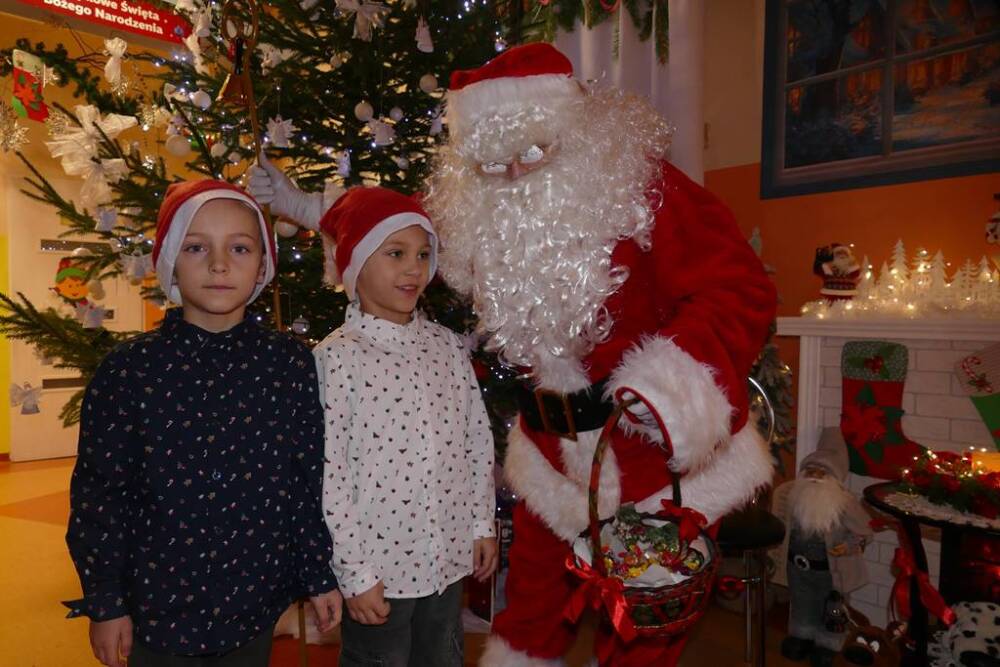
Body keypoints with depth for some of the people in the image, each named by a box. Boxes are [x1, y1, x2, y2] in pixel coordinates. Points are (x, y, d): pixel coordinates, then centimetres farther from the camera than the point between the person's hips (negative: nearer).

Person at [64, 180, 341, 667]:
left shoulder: (291, 365, -9)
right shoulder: (128, 370, -11)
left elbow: (311, 480, -4)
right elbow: (97, 492, -5)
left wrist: (320, 576, 0)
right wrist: (104, 602, -2)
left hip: (257, 601, 1)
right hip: (158, 606, -1)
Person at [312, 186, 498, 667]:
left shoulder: (446, 345, 0)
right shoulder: (336, 356, -15)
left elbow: (478, 441, 6)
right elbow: (327, 474, -15)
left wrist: (482, 525, 7)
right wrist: (354, 572, -12)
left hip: (450, 557, 5)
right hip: (378, 566, -5)